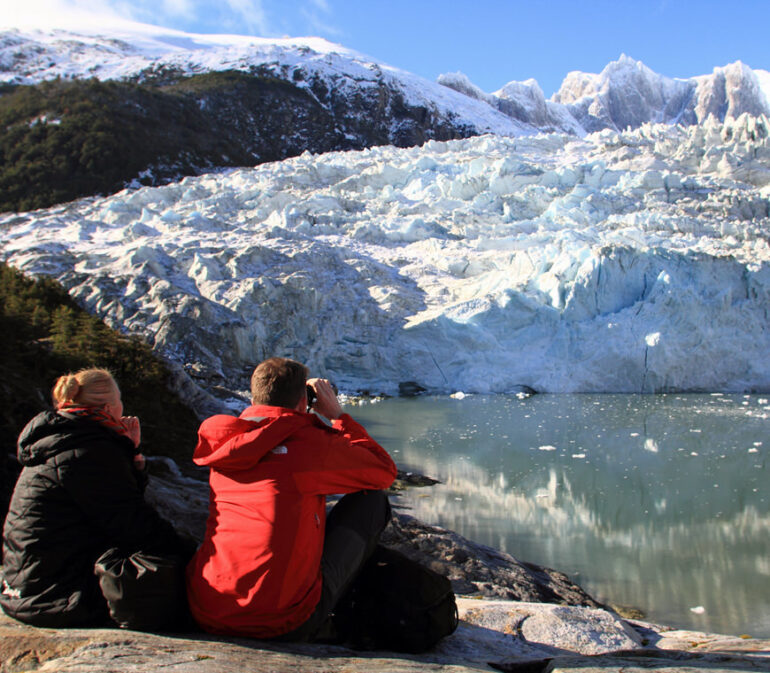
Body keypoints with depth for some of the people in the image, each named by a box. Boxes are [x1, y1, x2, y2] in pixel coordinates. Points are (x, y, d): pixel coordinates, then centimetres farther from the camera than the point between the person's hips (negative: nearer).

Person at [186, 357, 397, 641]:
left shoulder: (223, 443, 8)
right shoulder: (309, 442, -10)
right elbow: (385, 472, 6)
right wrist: (337, 415, 14)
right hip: (283, 625, -6)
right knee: (372, 500, 10)